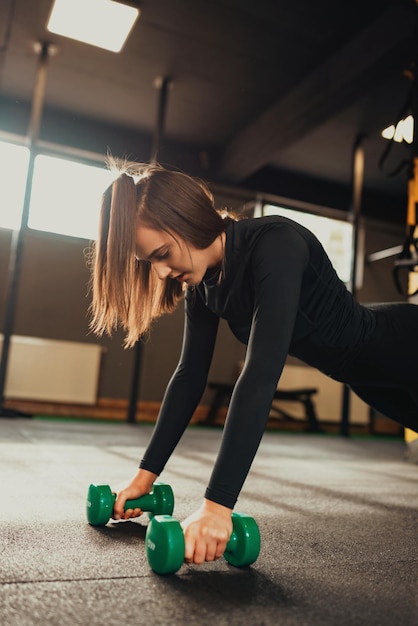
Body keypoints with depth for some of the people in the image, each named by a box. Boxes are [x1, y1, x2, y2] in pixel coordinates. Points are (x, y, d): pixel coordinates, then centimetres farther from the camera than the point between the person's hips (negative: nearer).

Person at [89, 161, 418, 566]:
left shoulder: (275, 245, -36)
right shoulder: (202, 282, -11)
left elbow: (262, 374, -44)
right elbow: (190, 376, -7)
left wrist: (218, 504, -46)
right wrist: (146, 473, -7)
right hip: (368, 376, 8)